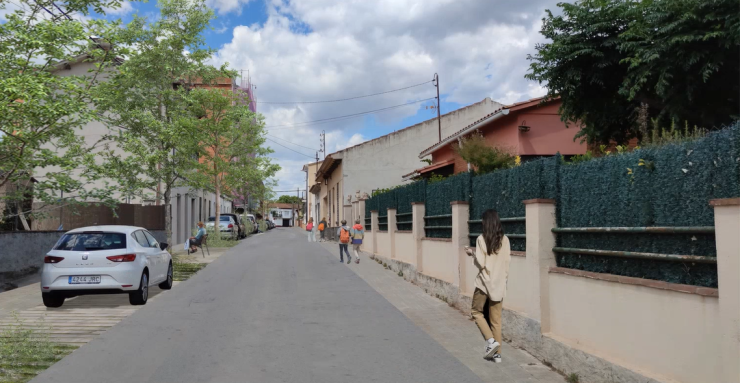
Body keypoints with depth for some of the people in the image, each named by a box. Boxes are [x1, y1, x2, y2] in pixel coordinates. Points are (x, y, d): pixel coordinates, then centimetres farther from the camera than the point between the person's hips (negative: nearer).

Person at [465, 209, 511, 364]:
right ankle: (497, 353, 15)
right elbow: (507, 260, 3)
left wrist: (472, 253, 2)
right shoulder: (505, 239, 1)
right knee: (496, 319, 12)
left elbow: (480, 263, -14)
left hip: (485, 282, -4)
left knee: (477, 311, 15)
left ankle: (491, 340, -2)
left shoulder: (481, 239, -12)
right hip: (499, 282, 4)